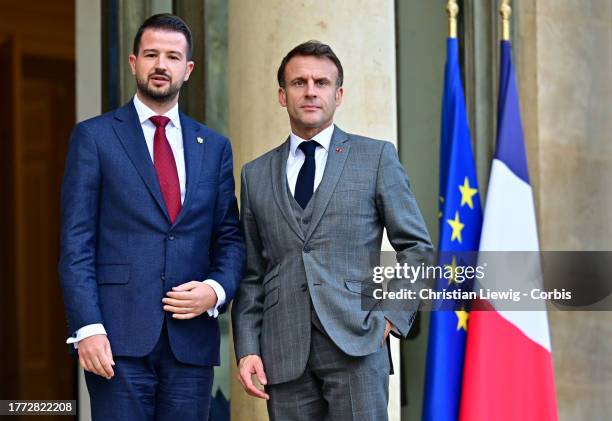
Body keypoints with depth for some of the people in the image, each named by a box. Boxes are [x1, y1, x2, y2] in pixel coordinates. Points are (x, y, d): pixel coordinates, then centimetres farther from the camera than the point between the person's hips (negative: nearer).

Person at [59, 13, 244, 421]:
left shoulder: (214, 146, 14)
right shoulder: (94, 137, 4)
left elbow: (230, 237, 14)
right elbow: (76, 243, -2)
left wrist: (217, 289, -6)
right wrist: (88, 327, -12)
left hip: (192, 341, 3)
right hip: (120, 339, -3)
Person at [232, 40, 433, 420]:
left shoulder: (376, 157, 7)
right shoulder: (257, 174, 15)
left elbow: (417, 248, 6)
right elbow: (252, 274, 14)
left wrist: (392, 317, -5)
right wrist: (247, 348, 5)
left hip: (355, 344, -2)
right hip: (284, 355, 2)